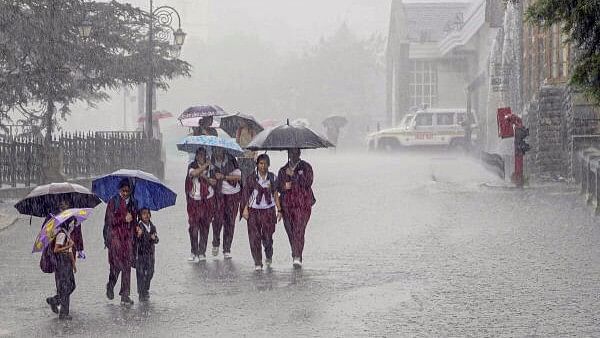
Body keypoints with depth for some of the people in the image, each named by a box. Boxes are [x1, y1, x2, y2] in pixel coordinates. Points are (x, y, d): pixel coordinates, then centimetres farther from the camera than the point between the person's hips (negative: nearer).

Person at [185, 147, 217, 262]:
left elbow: (214, 182, -3)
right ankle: (194, 252, 0)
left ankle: (202, 252, 10)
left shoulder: (210, 167, 6)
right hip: (194, 200, -1)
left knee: (204, 226, 3)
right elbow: (193, 173, -22)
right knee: (193, 226, -7)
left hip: (207, 200, 1)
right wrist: (205, 166, -17)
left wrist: (203, 176, -14)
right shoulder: (192, 166, 1)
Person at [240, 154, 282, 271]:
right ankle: (258, 263, 2)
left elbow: (275, 194, 9)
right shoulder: (251, 178, 0)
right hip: (254, 210, -1)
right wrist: (245, 209, -6)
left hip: (268, 210, 1)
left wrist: (279, 210, 6)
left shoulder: (272, 178, 5)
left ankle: (268, 256, 27)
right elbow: (246, 194, 2)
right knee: (254, 237, -5)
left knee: (267, 237, -3)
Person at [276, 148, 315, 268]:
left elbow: (308, 182, -9)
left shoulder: (306, 167, 6)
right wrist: (284, 187, -9)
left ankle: (298, 258, -24)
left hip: (303, 205, -4)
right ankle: (295, 253, 20)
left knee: (299, 230, -17)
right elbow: (278, 187, 14)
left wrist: (293, 175, -13)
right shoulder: (283, 170, 17)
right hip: (287, 205, 4)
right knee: (290, 231, 5)